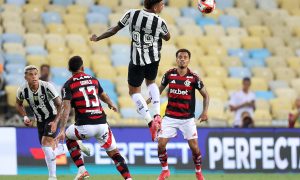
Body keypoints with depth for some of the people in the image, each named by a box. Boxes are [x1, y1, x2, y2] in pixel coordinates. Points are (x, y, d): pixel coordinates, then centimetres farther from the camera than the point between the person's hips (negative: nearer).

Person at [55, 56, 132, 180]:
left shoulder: (68, 85, 1)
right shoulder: (93, 80, 15)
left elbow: (66, 108, -12)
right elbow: (103, 95, 35)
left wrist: (62, 131, -15)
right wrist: (111, 104, 58)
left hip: (84, 126, -3)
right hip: (102, 124, 3)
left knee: (68, 137, 28)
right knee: (114, 153, 14)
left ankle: (82, 170, 16)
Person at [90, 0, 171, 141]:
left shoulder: (132, 14, -10)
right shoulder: (160, 22, -13)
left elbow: (115, 29, -1)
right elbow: (167, 37, 6)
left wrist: (97, 38, 14)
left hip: (137, 60, -1)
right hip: (153, 58, 1)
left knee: (134, 91, 14)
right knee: (151, 82, 29)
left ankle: (150, 122, -3)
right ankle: (157, 115, 9)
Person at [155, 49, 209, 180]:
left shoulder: (193, 78, -7)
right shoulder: (169, 74, -2)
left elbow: (205, 95, 3)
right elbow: (160, 89, 12)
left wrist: (205, 111, -11)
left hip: (187, 118, -1)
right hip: (170, 117, 1)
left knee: (194, 147, -4)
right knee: (161, 144, -7)